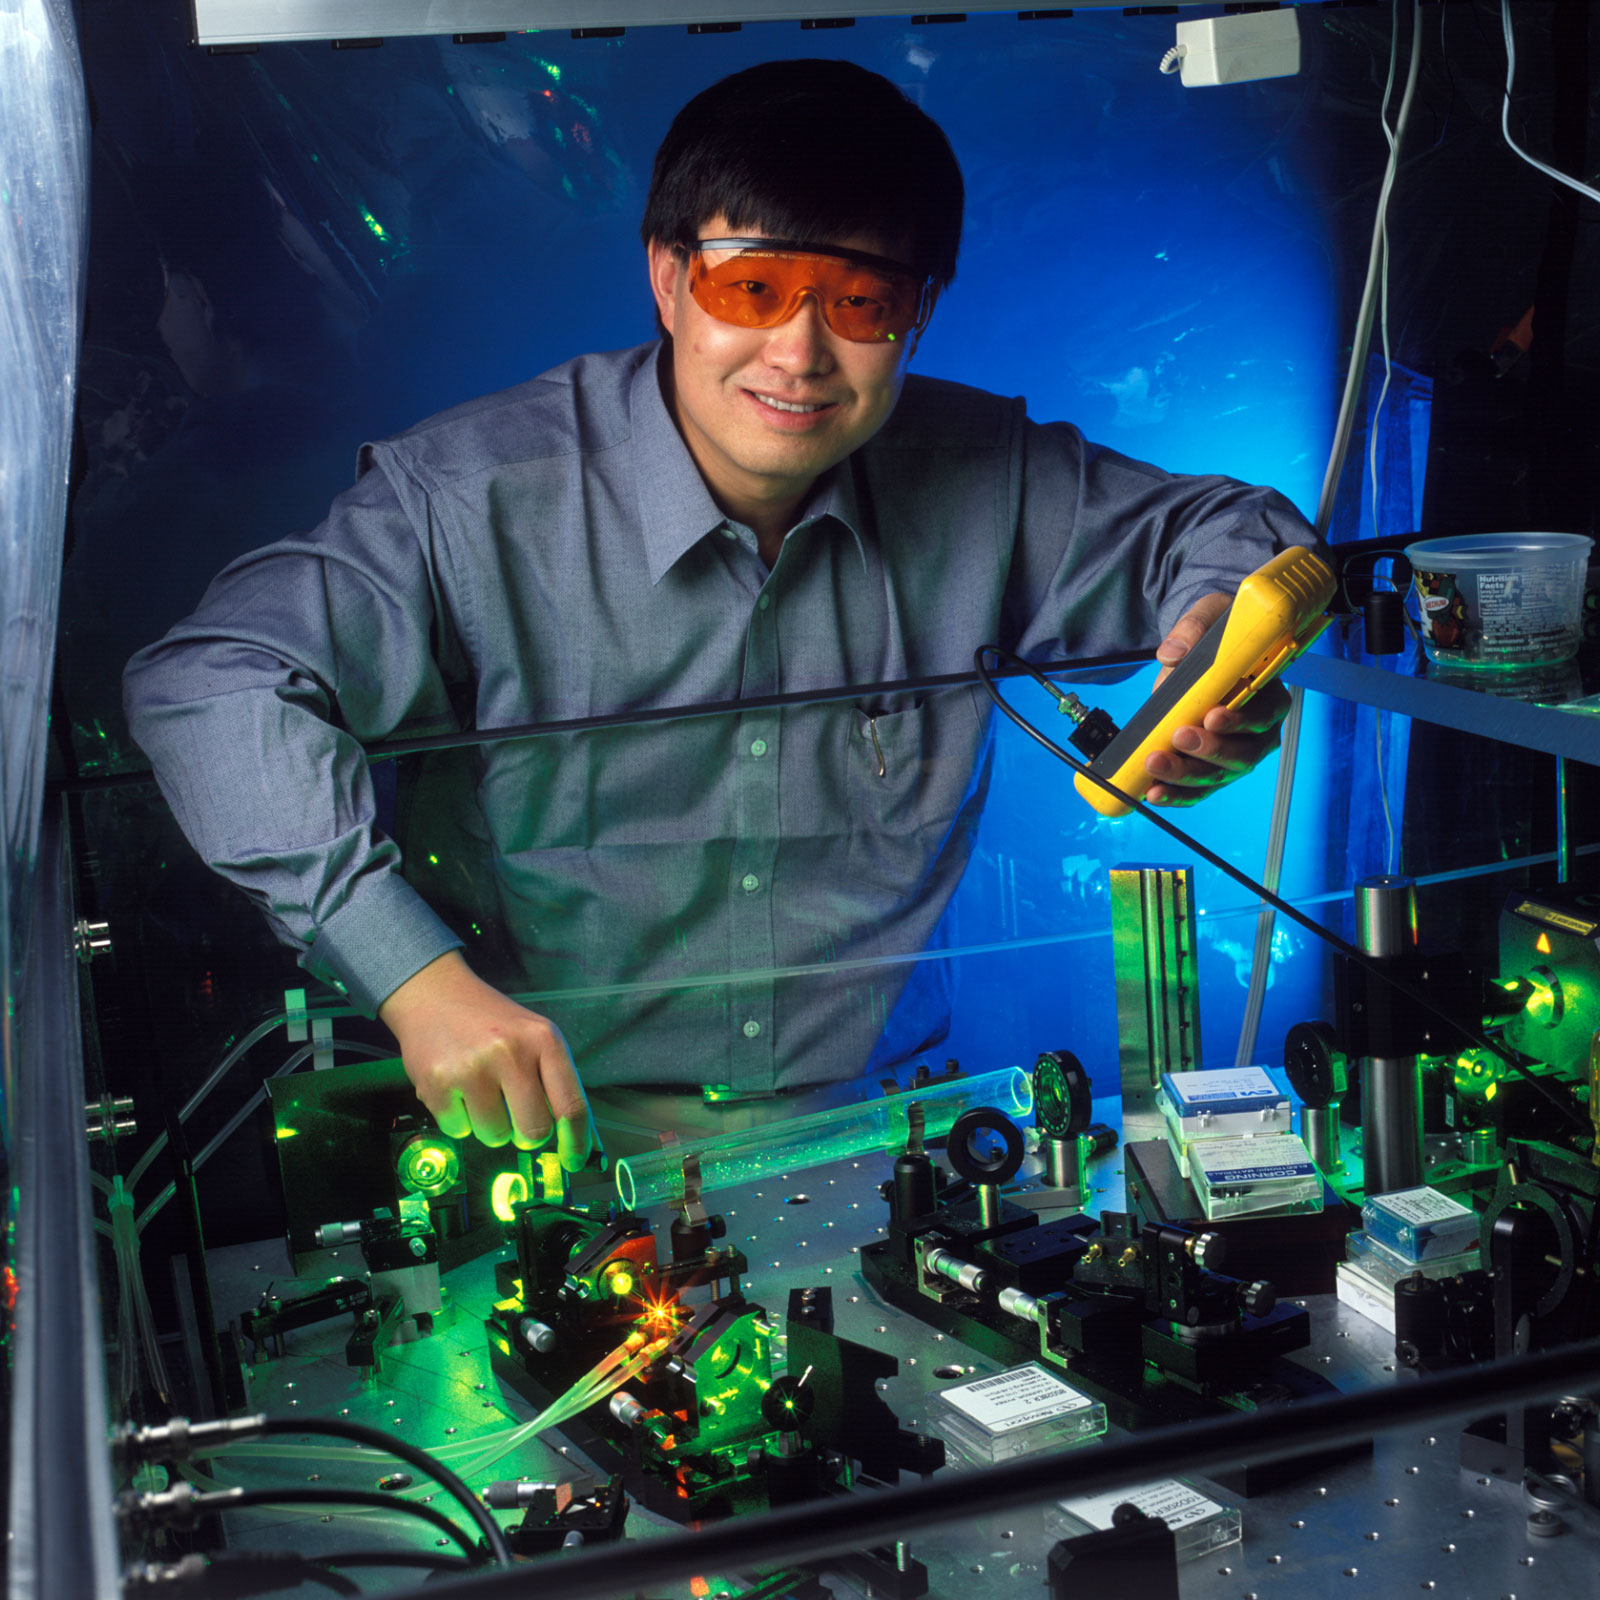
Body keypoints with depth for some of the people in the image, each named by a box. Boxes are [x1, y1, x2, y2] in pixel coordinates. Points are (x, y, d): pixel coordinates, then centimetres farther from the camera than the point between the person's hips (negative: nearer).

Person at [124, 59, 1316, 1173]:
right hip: (558, 1137, -2)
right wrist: (418, 980, -26)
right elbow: (212, 685, -16)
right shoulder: (482, 500, -11)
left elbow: (1229, 529, 17)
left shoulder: (983, 480, 1)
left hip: (879, 1127, 3)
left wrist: (1223, 627, -9)